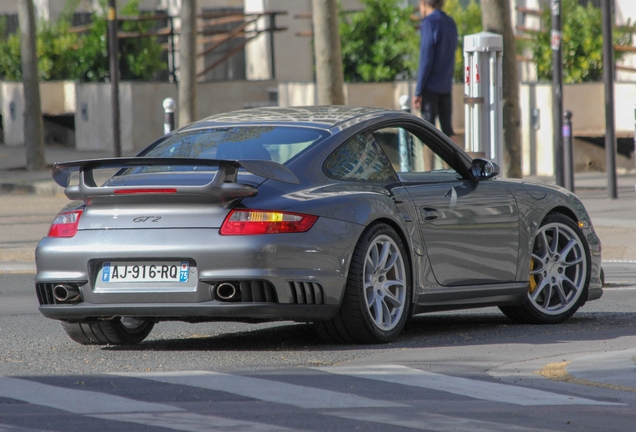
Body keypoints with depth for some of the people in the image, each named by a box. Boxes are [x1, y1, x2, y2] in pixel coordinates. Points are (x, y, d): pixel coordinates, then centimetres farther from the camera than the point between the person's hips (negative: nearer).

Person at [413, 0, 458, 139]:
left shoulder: (430, 22, -12)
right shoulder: (451, 23, 12)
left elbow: (426, 60, -15)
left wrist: (418, 92, -13)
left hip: (431, 86, -7)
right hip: (446, 87, 7)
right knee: (447, 129, 8)